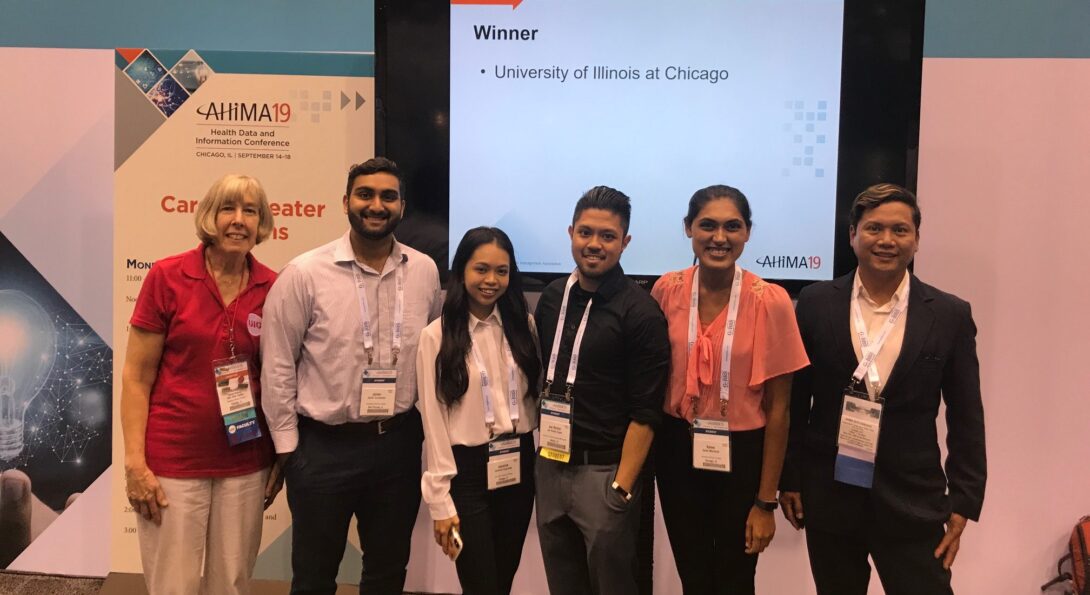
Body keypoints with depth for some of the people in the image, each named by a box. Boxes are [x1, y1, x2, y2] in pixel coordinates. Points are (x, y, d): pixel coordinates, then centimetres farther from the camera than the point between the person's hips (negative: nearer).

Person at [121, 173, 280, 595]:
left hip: (245, 465, 3)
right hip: (172, 461, -2)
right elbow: (136, 376, -5)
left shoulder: (273, 288, -1)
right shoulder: (167, 277, -7)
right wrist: (135, 463, -10)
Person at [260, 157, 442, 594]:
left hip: (399, 444, 3)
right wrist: (287, 447, -6)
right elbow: (278, 367, -6)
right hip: (324, 446, -3)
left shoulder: (425, 271, 0)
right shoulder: (305, 273, -10)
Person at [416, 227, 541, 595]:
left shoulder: (523, 326, 5)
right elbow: (434, 420, -7)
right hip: (468, 470, -4)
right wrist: (441, 498, -7)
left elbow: (537, 396, 7)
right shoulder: (437, 336, -7)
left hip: (519, 466, 4)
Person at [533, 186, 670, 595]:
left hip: (605, 472, -5)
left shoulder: (640, 312, -11)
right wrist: (538, 449, 9)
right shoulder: (552, 297, 5)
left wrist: (622, 487, -14)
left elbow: (645, 412, -12)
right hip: (550, 466, 5)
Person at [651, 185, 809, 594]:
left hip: (741, 456, -2)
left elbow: (777, 409, -10)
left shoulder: (770, 301, -15)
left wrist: (766, 501, -7)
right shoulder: (667, 290, -6)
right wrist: (648, 453, 8)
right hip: (678, 452, 3)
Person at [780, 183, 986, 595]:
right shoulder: (816, 303, -2)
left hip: (912, 503, -1)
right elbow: (795, 401, 3)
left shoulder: (950, 315, -2)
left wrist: (963, 502, -1)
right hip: (828, 495, 1)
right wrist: (789, 479, 3)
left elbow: (966, 418, 2)